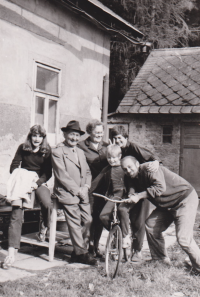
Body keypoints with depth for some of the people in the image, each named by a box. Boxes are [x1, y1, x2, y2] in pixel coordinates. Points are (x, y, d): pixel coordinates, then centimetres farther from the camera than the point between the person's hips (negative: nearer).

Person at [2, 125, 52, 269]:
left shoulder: (47, 151, 5)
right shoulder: (22, 148, 8)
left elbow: (48, 172, 2)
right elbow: (14, 166, 8)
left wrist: (37, 183, -13)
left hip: (39, 182, 0)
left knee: (47, 204, -32)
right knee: (16, 211, -20)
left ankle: (44, 228, 4)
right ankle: (12, 252, -20)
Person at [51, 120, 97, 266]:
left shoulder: (80, 152, 19)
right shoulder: (57, 152, -5)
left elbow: (87, 172, 17)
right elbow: (62, 175, -12)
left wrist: (86, 187, -2)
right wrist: (77, 190, -12)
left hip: (83, 194, 7)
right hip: (67, 193, -6)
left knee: (87, 220, 2)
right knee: (75, 223, -5)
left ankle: (79, 250, 16)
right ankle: (81, 253, 5)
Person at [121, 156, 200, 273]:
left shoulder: (148, 169, -22)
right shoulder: (134, 179, 6)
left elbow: (160, 187, -35)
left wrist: (139, 196, -33)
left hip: (185, 199, -9)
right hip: (167, 205, 9)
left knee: (183, 238, -17)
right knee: (151, 226, 0)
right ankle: (162, 260, 17)